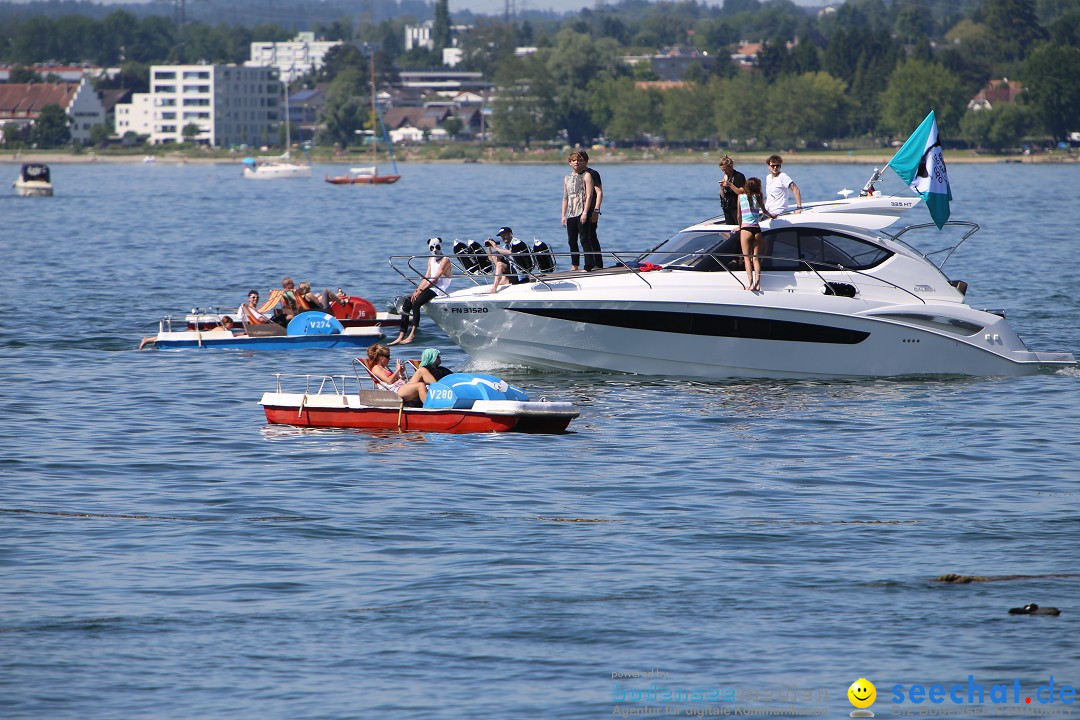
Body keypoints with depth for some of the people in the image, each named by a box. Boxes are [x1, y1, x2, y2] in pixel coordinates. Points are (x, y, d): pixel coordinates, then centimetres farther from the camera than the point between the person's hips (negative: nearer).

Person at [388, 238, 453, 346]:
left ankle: (412, 335, -31)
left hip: (438, 290, -8)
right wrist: (417, 290, -1)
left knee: (415, 303, -29)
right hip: (429, 288, 8)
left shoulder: (445, 260, -6)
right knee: (406, 304, -8)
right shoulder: (430, 260, 21)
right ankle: (401, 337, -9)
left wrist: (420, 290, -18)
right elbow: (426, 277, 15)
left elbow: (435, 279, -14)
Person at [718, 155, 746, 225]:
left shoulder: (739, 176, -6)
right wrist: (722, 188, -5)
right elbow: (723, 196, 14)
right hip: (727, 209, 7)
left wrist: (730, 185, -19)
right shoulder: (725, 177, 13)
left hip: (736, 208, -7)